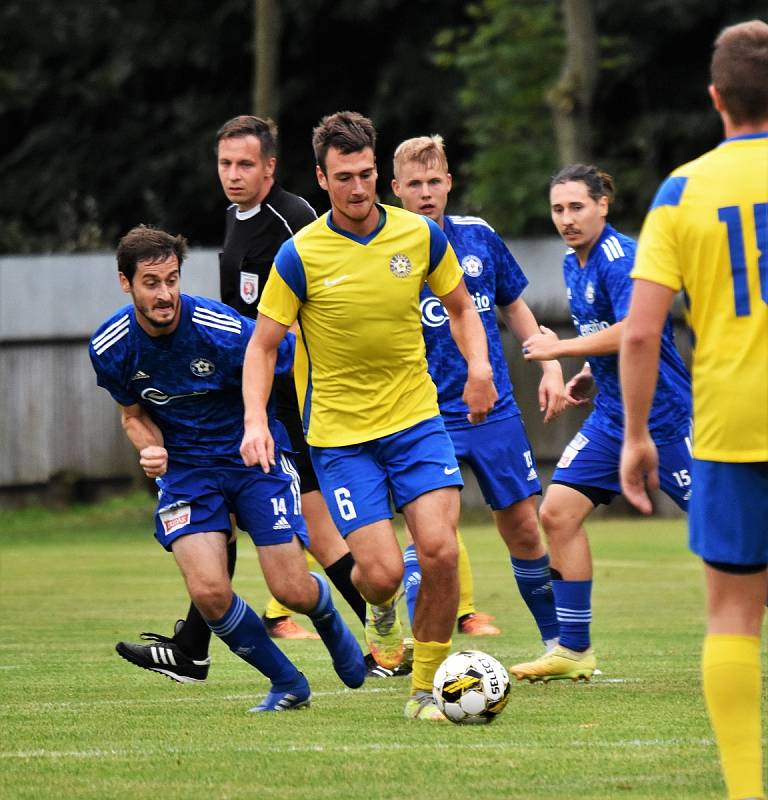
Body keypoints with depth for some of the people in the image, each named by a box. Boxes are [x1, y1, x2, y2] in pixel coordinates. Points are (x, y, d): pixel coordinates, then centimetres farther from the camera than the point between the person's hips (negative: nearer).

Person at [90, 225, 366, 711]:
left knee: (293, 592, -6)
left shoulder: (225, 332, -23)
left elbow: (297, 363, -8)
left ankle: (331, 625, 34)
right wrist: (151, 449, -13)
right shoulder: (110, 349, -11)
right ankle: (288, 684, 7)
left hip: (256, 457, -2)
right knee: (208, 591, -17)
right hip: (185, 467, 2)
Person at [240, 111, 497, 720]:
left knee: (440, 552, -14)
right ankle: (381, 606, 29)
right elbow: (263, 346, -2)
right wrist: (256, 421, -17)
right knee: (382, 572, -11)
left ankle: (426, 688, 3)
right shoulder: (300, 255, -9)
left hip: (416, 419, 2)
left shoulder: (420, 235, -1)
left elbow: (461, 307, 15)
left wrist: (479, 365, -4)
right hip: (340, 434, -2)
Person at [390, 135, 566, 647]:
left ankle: (560, 643, 21)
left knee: (523, 527, 7)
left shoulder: (479, 236, 4)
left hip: (495, 409, 3)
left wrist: (550, 364, 7)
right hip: (425, 417, -3)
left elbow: (514, 306, 16)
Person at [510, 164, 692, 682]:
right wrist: (589, 374, 11)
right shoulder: (574, 264, 11)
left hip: (663, 413, -9)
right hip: (613, 415, 9)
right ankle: (574, 651, 5)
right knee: (558, 512, -1)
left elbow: (632, 331, -28)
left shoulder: (621, 258, -17)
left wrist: (560, 348, -18)